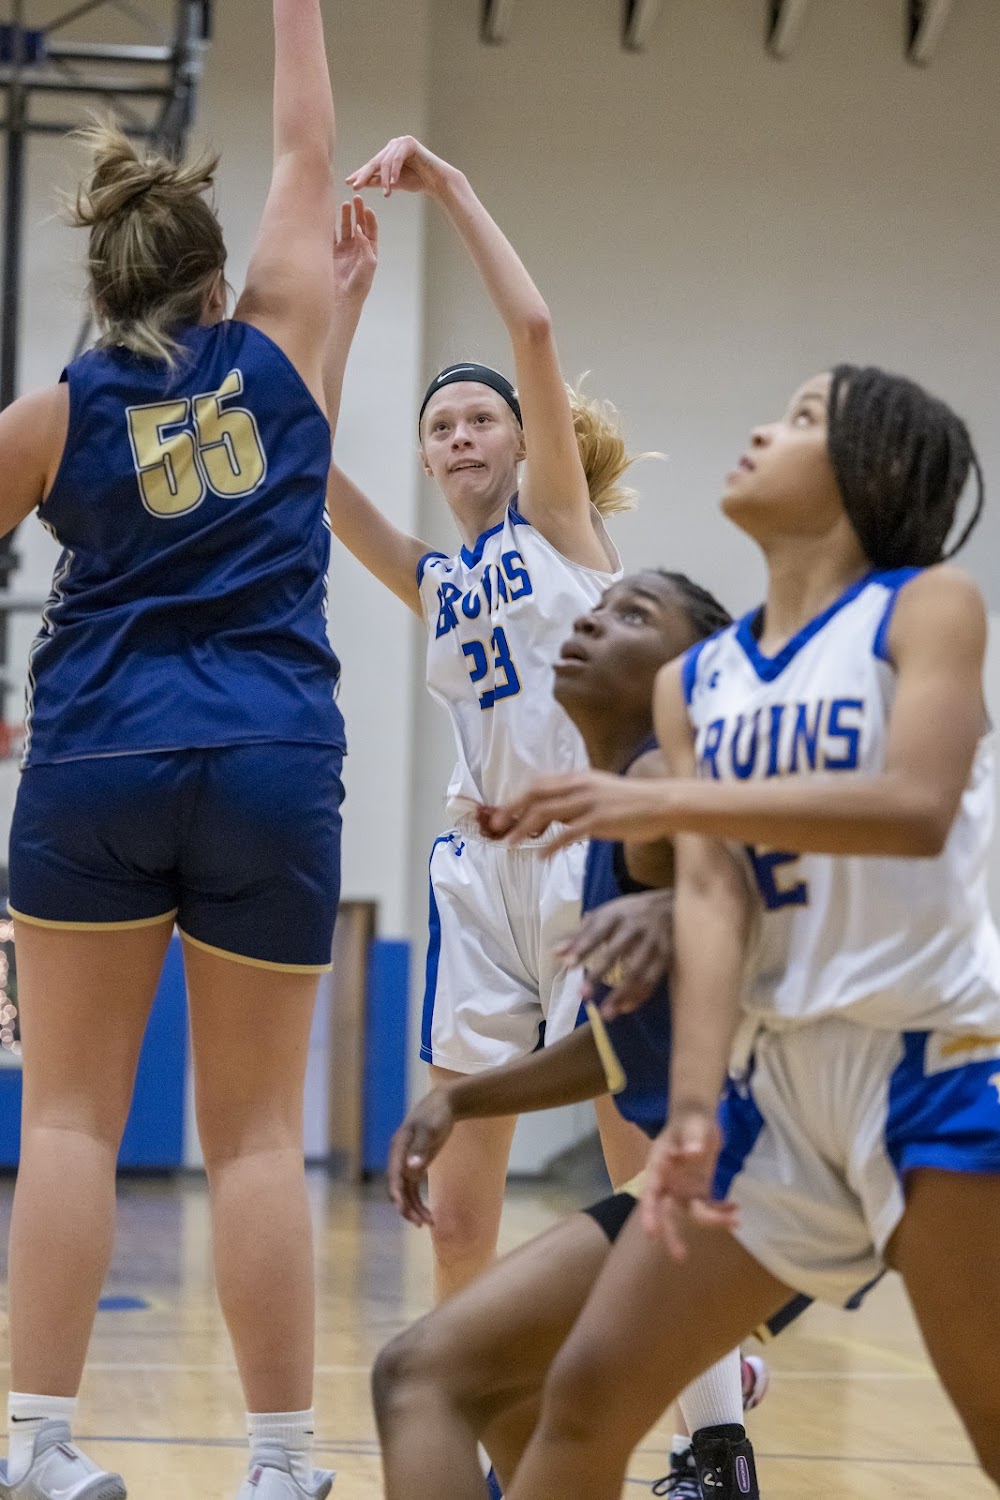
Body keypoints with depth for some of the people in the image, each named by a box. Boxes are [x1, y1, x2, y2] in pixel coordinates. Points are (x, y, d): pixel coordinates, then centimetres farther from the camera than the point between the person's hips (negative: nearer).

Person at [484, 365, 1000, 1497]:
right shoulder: (696, 682, 11)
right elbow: (709, 894, -1)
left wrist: (664, 803, -31)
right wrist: (692, 1106, -17)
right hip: (779, 1076, 6)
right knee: (590, 1390, 1)